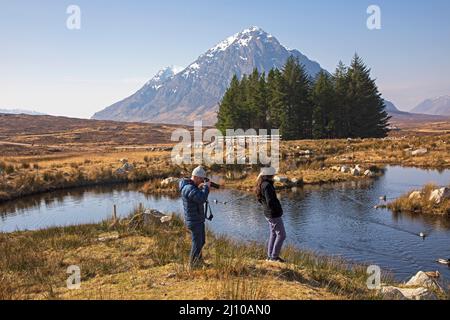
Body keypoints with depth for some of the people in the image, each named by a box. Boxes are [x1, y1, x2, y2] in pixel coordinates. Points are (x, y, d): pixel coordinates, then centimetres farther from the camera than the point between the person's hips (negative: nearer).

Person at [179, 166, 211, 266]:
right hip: (194, 221, -10)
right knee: (197, 243, 1)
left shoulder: (192, 186, 9)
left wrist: (201, 188, -3)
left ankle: (198, 259, 39)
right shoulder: (189, 188, -24)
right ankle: (193, 264, 15)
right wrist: (206, 187, -22)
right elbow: (201, 199, -36)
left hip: (199, 219, 10)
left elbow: (199, 198, 14)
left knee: (202, 241, 23)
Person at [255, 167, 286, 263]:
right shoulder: (267, 185, -25)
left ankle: (270, 256, 25)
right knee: (281, 235, 3)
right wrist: (278, 208, -11)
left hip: (268, 214, 9)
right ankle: (274, 256, 8)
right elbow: (270, 202, -28)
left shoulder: (261, 185, 5)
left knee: (273, 234, 19)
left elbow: (260, 199, 17)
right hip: (274, 215, -9)